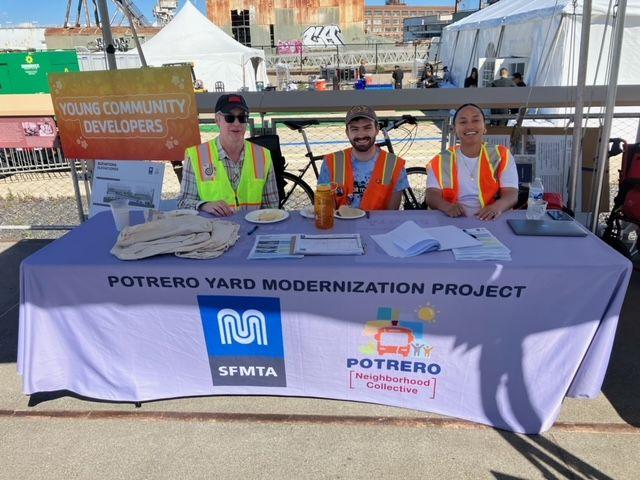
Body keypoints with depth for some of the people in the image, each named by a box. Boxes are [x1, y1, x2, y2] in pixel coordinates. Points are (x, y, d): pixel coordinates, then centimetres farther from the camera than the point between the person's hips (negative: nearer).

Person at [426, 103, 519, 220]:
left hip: (491, 221, 1)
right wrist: (447, 206, -24)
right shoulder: (440, 161, 10)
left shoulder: (502, 156, 10)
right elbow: (432, 195, -1)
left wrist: (498, 206, -23)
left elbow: (511, 194, 1)